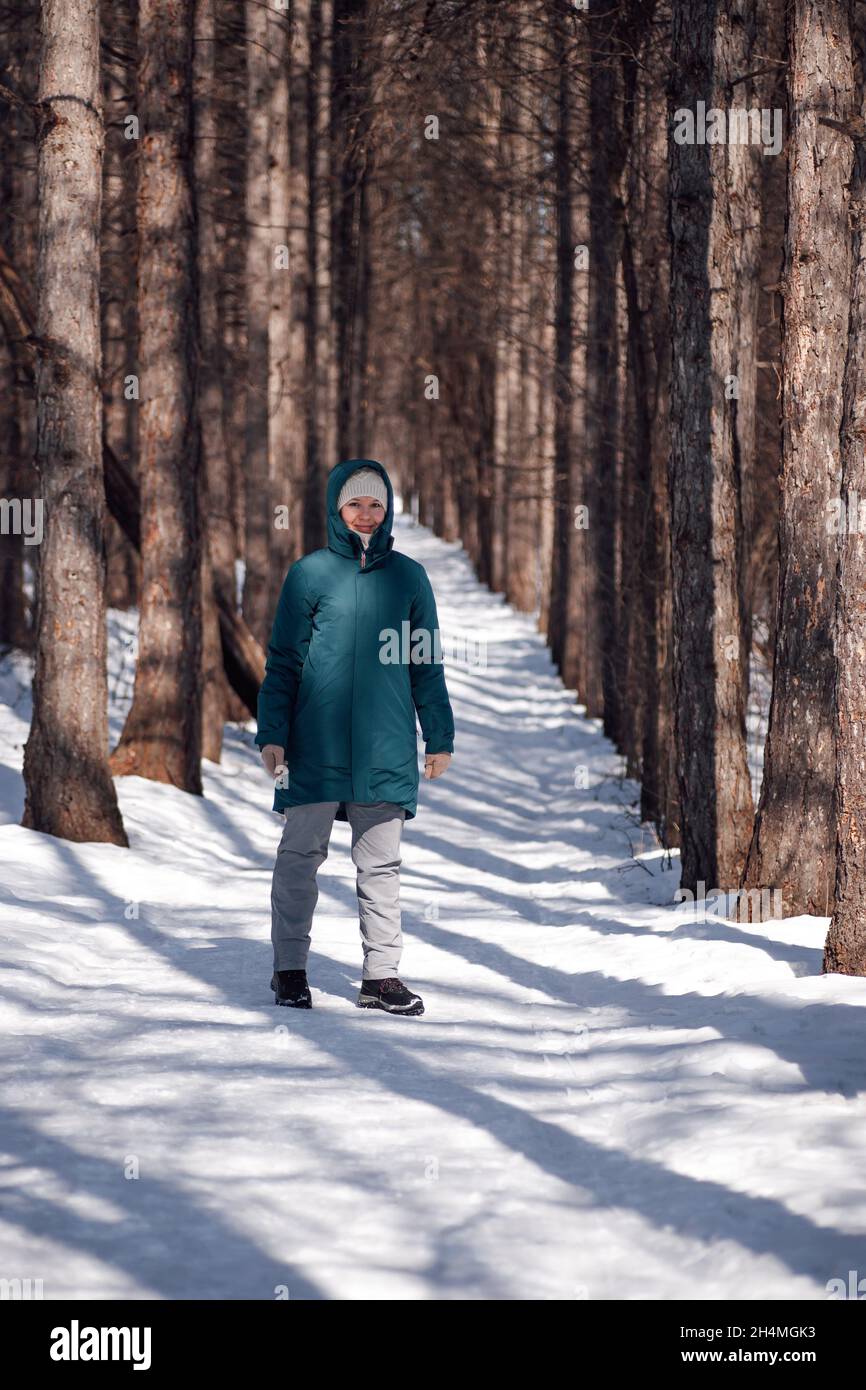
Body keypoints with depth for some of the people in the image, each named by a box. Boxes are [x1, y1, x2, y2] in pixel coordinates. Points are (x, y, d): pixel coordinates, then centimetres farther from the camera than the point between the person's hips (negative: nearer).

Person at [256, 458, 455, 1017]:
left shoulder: (409, 576, 8)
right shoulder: (310, 573, 1)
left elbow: (427, 663, 13)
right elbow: (284, 661, 2)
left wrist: (439, 737, 9)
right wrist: (273, 734, -5)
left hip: (387, 748, 2)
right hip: (316, 746, -2)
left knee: (382, 864, 5)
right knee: (301, 855, 1)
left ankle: (382, 974, 10)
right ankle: (290, 968, 11)